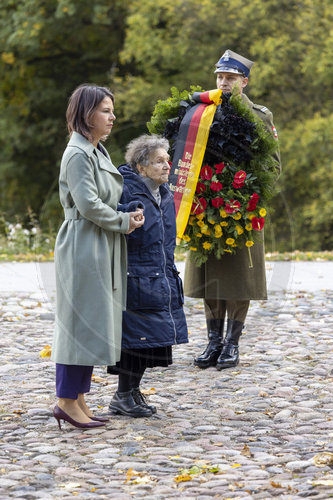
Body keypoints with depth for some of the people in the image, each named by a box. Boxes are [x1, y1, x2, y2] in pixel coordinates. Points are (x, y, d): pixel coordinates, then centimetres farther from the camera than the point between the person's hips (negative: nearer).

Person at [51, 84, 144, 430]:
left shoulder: (97, 151, 16)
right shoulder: (78, 154, -14)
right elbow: (88, 204, -20)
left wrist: (128, 216, 6)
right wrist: (124, 222, -9)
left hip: (102, 250, 10)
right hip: (83, 248, -10)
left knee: (94, 323, 10)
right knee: (81, 322, -7)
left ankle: (78, 399, 15)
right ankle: (67, 401, -2)